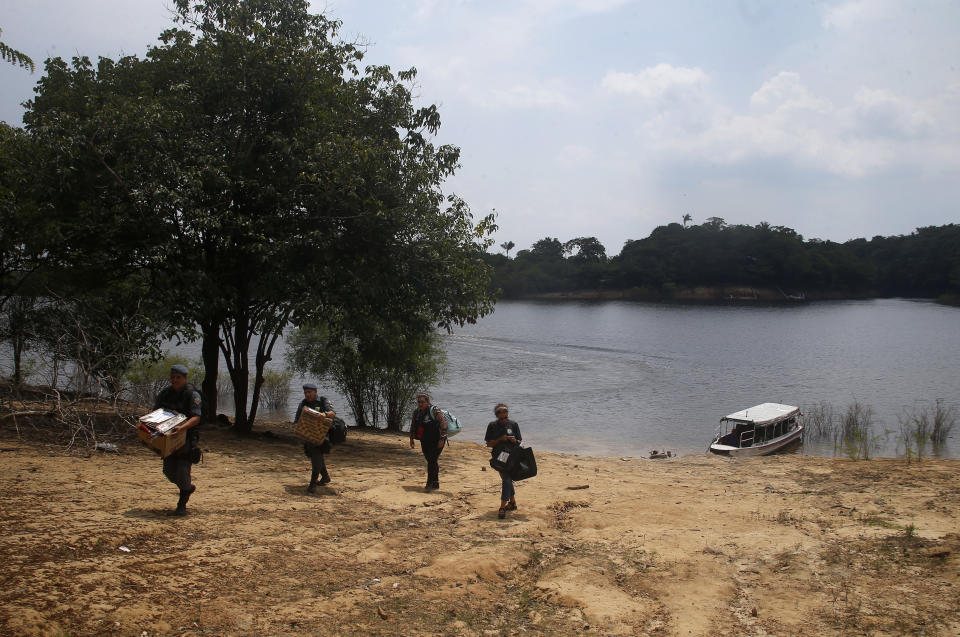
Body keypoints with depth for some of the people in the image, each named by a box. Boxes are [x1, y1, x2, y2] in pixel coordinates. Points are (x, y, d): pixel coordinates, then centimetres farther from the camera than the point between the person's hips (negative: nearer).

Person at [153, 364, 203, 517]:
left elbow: (196, 418, -19)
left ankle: (181, 507, 4)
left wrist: (181, 427, -36)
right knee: (169, 471, 9)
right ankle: (189, 487, 38)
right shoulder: (164, 394, 8)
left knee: (182, 471, -9)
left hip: (187, 438, -6)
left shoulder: (193, 395, -10)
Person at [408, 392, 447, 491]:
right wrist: (411, 438, 16)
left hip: (436, 441, -7)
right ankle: (435, 483, 20)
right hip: (425, 441, 7)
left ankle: (431, 483, -11)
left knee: (433, 460, -14)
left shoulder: (435, 411, -18)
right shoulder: (416, 412, 4)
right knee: (430, 461, 11)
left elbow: (443, 424, -20)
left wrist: (442, 439, -22)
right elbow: (413, 426, 18)